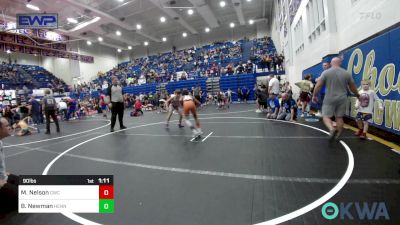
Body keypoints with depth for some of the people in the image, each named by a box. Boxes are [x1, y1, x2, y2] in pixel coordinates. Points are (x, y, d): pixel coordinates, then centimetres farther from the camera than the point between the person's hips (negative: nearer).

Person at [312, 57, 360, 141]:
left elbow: (318, 85, -6)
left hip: (329, 99, -3)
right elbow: (353, 87, 14)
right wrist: (357, 95, 30)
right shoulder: (347, 73, 6)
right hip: (342, 99, 3)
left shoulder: (326, 72, -4)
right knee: (339, 117, 12)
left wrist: (314, 95, 6)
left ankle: (332, 129, -24)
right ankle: (338, 136, 18)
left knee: (326, 116, 2)